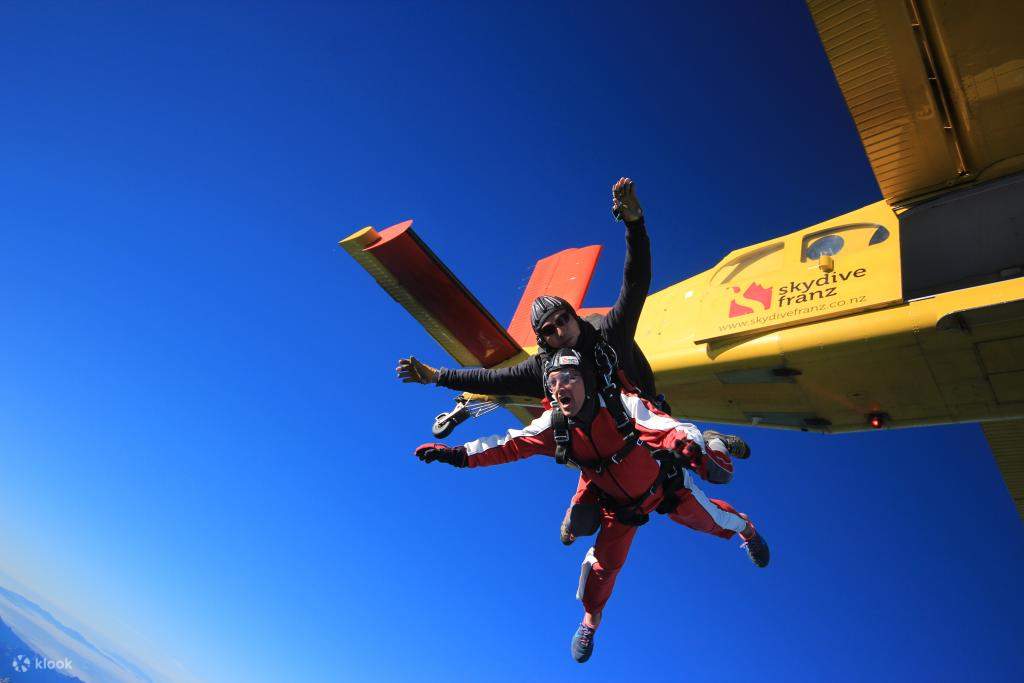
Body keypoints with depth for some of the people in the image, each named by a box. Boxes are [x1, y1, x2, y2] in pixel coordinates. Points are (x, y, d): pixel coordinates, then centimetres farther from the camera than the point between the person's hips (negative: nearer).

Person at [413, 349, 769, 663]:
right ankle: (591, 621, 39)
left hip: (664, 486, -2)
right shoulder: (554, 425, -25)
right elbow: (510, 445, -25)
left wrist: (687, 442, -65)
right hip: (620, 505, 2)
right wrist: (460, 454, -36)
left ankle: (745, 526, 55)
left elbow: (673, 429, -41)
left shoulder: (622, 405, -36)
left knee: (709, 519, 16)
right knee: (602, 564, 7)